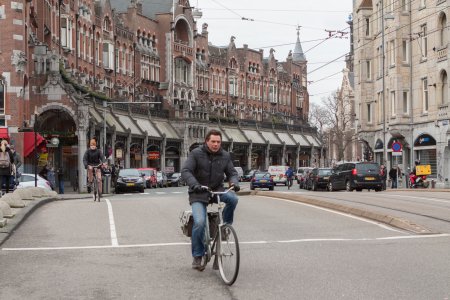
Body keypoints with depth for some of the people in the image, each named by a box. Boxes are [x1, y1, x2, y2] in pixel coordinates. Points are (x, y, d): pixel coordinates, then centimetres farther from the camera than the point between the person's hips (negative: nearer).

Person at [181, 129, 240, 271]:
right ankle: (197, 256, -5)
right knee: (199, 222, -22)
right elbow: (186, 171, -15)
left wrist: (234, 182, -18)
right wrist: (194, 184, -34)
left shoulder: (225, 156, 4)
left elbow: (232, 173, 6)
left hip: (217, 190, 3)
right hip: (199, 194, -3)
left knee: (233, 199, -28)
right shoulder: (196, 153, -7)